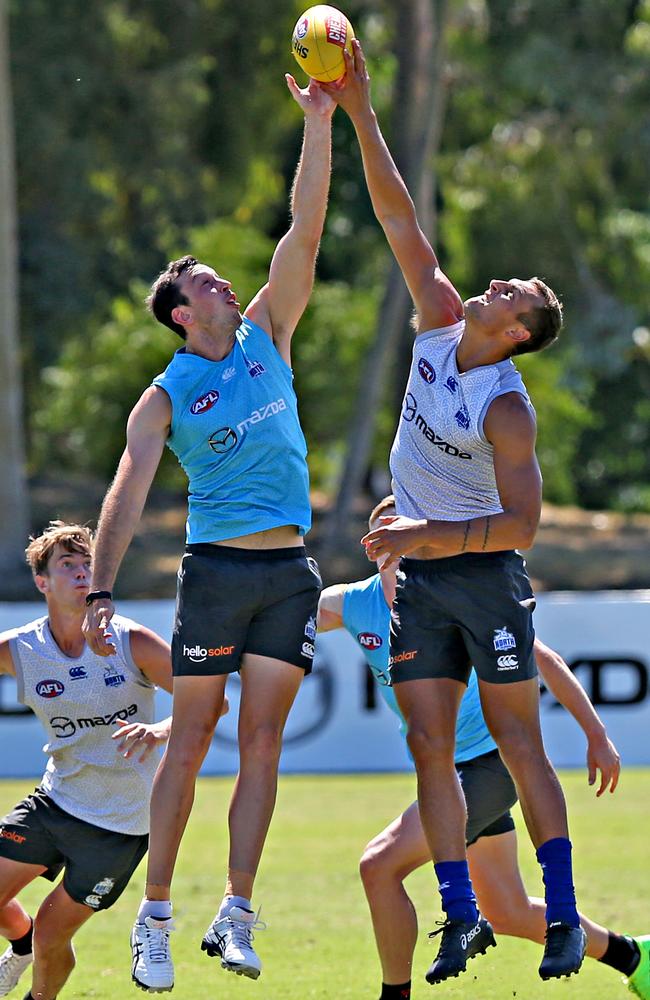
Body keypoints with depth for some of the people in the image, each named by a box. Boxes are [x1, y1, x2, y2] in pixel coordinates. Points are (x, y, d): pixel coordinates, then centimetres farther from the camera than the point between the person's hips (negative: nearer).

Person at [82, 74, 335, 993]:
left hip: (290, 571, 4)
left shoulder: (266, 336, 12)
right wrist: (101, 590, -18)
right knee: (190, 740, -2)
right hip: (217, 565, -3)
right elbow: (128, 494, -6)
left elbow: (305, 231, 5)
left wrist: (320, 125, -2)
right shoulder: (166, 396, 1)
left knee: (263, 741, -1)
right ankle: (155, 914, 5)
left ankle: (237, 914, -2)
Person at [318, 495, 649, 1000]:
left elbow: (543, 659, -5)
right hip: (446, 768, 7)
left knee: (380, 865, -21)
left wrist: (598, 736, -4)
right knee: (508, 914, 17)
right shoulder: (351, 603, -1)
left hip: (491, 762, -7)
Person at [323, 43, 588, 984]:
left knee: (519, 743, -5)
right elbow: (400, 220, 0)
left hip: (483, 574, -6)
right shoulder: (440, 321, 0)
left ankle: (564, 915, -1)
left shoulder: (507, 409, -18)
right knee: (430, 748, 1)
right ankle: (462, 918, 4)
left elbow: (521, 522, -20)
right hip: (419, 583, 6)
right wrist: (358, 113, -4)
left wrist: (429, 535, -23)